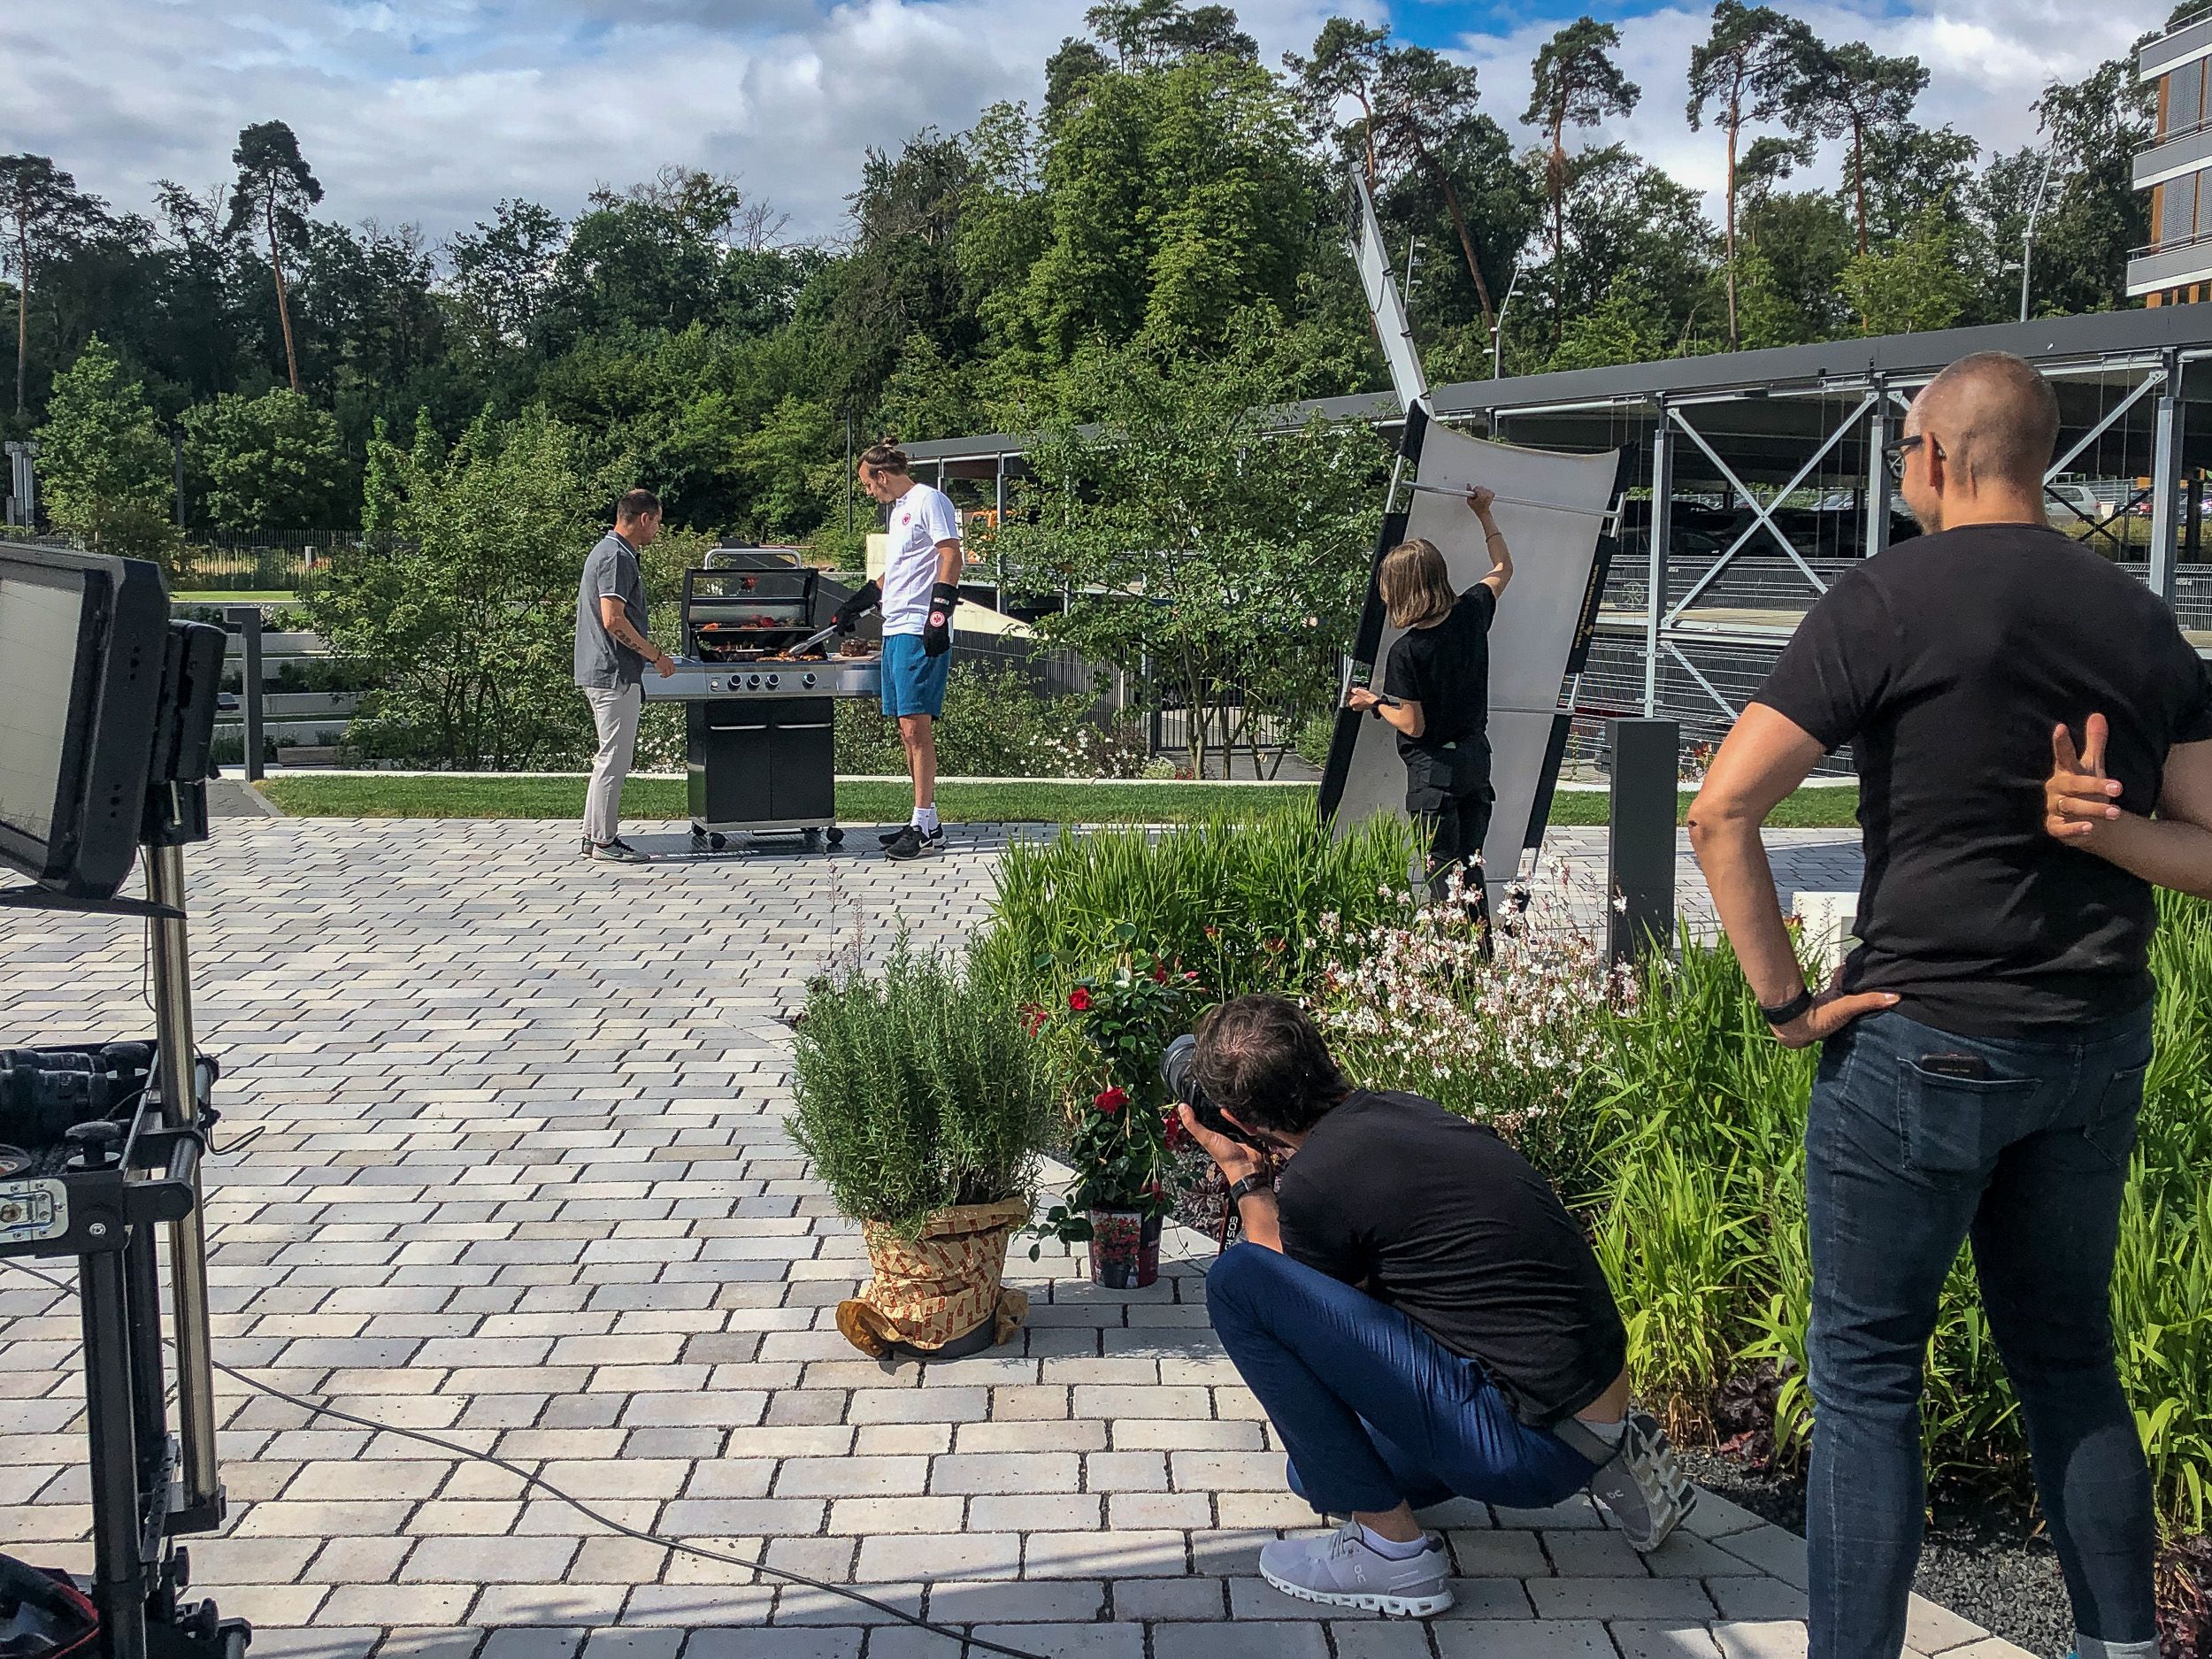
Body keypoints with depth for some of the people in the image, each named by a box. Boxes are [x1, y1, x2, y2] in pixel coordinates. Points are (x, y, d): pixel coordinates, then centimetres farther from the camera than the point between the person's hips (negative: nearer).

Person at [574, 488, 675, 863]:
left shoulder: (607, 551, 16)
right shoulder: (617, 557, -16)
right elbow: (613, 620, -24)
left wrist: (649, 655, 22)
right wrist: (656, 655, -16)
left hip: (602, 672, 11)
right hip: (614, 673, -11)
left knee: (611, 755, 15)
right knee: (614, 756, -5)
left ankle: (595, 835, 20)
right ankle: (604, 841, 1)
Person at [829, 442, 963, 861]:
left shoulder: (929, 501, -5)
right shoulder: (898, 510, 24)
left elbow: (951, 556, -14)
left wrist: (939, 612, -21)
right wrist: (855, 606, 35)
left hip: (921, 632, -10)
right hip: (895, 630, 10)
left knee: (916, 725, -11)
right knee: (907, 729, 8)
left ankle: (924, 827, -10)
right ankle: (926, 823, 12)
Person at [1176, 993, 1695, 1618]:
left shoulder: (1316, 1178, -16)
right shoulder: (1407, 1110, 8)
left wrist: (1245, 1180, 14)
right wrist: (1261, 1176, 31)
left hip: (1530, 1443, -9)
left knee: (1238, 1281, -12)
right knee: (1319, 1471, 28)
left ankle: (1391, 1550, -4)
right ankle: (1606, 1462, 18)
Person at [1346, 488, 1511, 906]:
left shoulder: (1406, 651, -20)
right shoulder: (1472, 612, -4)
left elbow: (1414, 725, -15)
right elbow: (1503, 568, 16)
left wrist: (1374, 703, 2)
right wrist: (1485, 514, 26)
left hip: (1434, 769, -6)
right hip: (1477, 758, 6)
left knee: (1443, 870, 0)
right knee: (1471, 868, 14)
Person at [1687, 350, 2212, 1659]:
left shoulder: (1887, 602, -11)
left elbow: (1724, 810, -17)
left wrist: (1784, 998, -11)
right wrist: (2099, 826, -10)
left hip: (1924, 1042, -6)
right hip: (2099, 1047, 6)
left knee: (1867, 1369, 5)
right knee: (2070, 1358, 20)